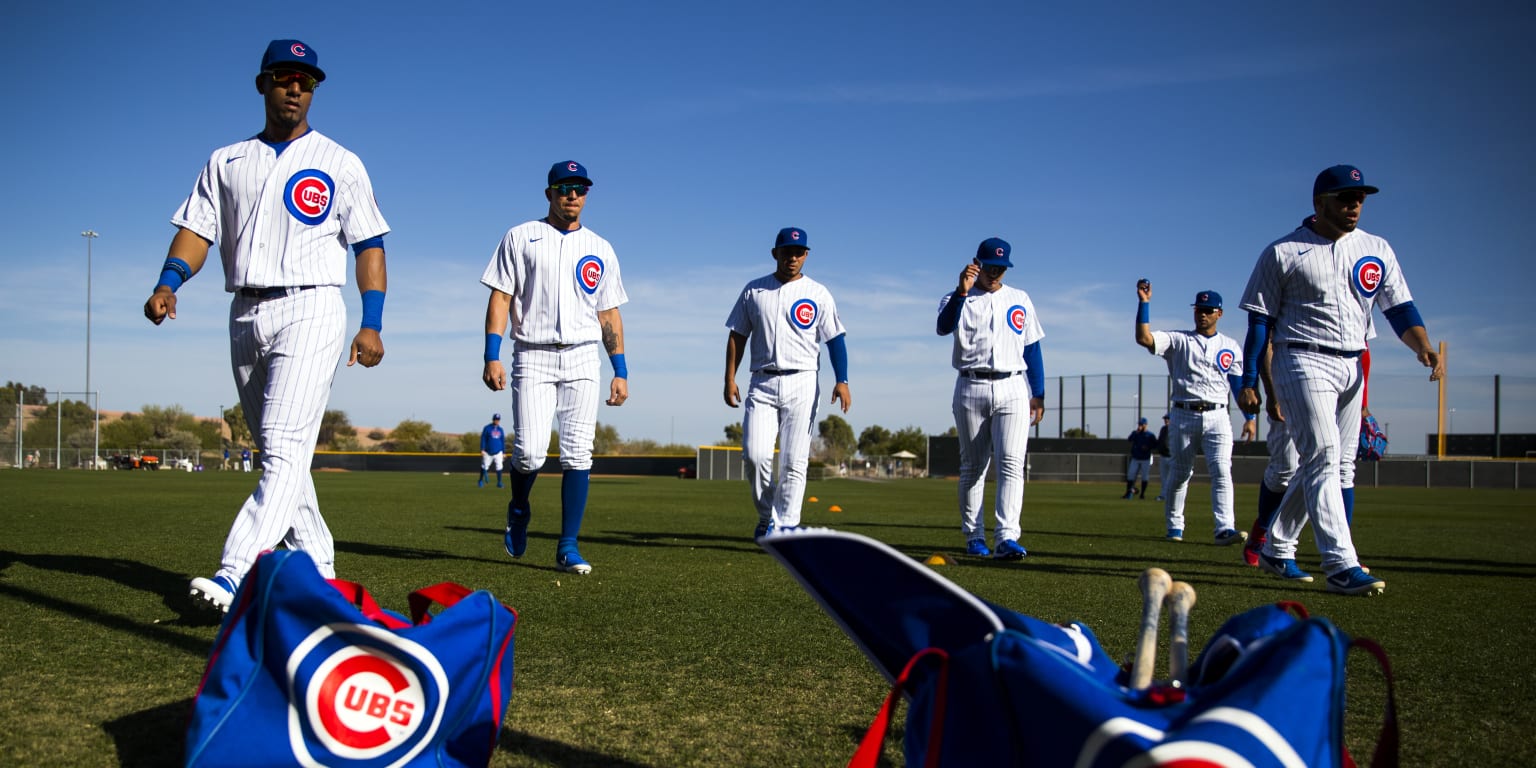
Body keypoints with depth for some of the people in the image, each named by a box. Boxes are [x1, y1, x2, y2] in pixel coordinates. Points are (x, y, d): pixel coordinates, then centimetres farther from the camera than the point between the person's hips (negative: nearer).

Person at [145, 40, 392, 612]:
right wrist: (168, 284, -13)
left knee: (286, 448, -18)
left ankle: (235, 576, -27)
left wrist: (372, 323, -7)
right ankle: (316, 569, 17)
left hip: (310, 311, -5)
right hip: (245, 316, 5)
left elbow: (369, 244, 4)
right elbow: (196, 231, 8)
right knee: (275, 453, 7)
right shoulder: (226, 162, 16)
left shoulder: (340, 164, 8)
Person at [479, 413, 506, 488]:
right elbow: (483, 439, -4)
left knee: (499, 467, -7)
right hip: (488, 452, -2)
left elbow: (503, 441, 15)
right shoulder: (487, 428, -2)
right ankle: (481, 482, 17)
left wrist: (504, 452, 12)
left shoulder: (500, 429, 10)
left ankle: (499, 482, 0)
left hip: (498, 452, 3)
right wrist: (482, 449, -12)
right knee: (484, 467, 2)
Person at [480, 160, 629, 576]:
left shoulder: (600, 249, 15)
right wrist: (492, 357, -10)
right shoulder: (520, 238, 7)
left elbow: (609, 313, 15)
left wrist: (620, 372, 8)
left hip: (583, 358, 2)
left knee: (578, 454, -4)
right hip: (533, 357, -2)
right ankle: (519, 510, 20)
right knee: (529, 451, -12)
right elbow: (500, 297, 1)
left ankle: (568, 546, 2)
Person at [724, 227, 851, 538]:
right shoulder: (754, 290, 10)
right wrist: (730, 379, 2)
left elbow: (835, 338, 1)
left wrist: (842, 381, -11)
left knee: (794, 461, -3)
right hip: (762, 384, 1)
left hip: (802, 385, -1)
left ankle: (785, 525, 4)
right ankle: (766, 514, 13)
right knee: (755, 453, -9)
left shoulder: (818, 293, 5)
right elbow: (737, 336, 11)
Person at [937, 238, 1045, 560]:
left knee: (1011, 464, -12)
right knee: (972, 467, 5)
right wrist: (962, 291, -28)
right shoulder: (959, 298, 6)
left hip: (1012, 389, 1)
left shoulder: (1020, 300, 13)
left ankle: (1007, 537, -18)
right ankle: (974, 536, 12)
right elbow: (943, 327, -16)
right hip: (971, 389, -1)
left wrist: (1038, 394, 7)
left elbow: (1032, 349, 13)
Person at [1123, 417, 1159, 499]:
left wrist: (1148, 448, -16)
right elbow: (1129, 439, -12)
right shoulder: (1135, 433, 7)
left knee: (1144, 477, 2)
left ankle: (1143, 493, 11)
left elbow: (1155, 445, 1)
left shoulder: (1150, 435, 0)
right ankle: (1129, 491, 4)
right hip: (1135, 459, 2)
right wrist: (1136, 432, -23)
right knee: (1130, 475, -3)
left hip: (1146, 459, -2)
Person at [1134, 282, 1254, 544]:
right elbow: (1144, 338, -11)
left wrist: (1249, 417, 5)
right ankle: (1174, 525, 20)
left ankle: (1224, 528, -20)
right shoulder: (1178, 340, 5)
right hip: (1184, 416, -1)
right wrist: (1144, 303, -16)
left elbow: (1239, 384, 13)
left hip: (1217, 416, 1)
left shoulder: (1230, 346, 12)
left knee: (1221, 471, -14)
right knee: (1179, 473, 6)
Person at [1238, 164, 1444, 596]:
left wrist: (1424, 348, -15)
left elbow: (1399, 307, 5)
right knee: (1322, 459, -15)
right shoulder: (1283, 253, -1)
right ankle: (1341, 566, -18)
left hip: (1353, 366, 6)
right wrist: (1249, 381, -6)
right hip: (1303, 361, -6)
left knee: (1336, 464, 8)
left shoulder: (1376, 250, 11)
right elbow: (1260, 320, -1)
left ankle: (1276, 550, 21)